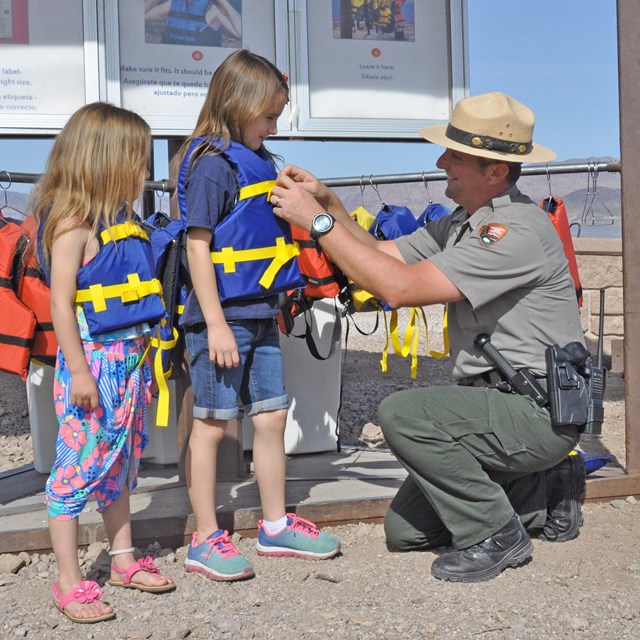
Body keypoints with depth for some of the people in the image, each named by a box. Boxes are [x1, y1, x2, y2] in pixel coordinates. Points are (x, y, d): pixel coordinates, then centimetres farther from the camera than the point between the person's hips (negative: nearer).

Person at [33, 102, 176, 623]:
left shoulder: (120, 222, 13)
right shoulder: (73, 223, -13)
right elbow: (61, 302, -17)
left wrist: (144, 356, 19)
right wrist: (78, 371, -20)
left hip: (130, 360, 9)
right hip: (93, 360, -9)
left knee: (121, 463, 17)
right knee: (80, 466, -2)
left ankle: (124, 560, 30)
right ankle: (69, 583, 6)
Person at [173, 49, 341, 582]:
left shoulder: (258, 161, 14)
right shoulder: (211, 164, -12)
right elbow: (198, 246, -17)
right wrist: (215, 324, -20)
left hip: (260, 314, 9)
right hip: (223, 317, -9)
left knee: (272, 416, 12)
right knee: (213, 424, 1)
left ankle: (275, 525, 24)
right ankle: (206, 540, 11)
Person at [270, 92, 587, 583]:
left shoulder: (517, 229, -23)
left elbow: (400, 288, -27)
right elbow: (381, 255, 13)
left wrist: (318, 221, -21)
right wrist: (330, 204, -1)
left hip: (540, 411, -9)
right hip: (496, 404, 9)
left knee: (403, 413, -28)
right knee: (406, 530, 9)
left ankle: (495, 534, -9)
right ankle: (549, 489, 23)